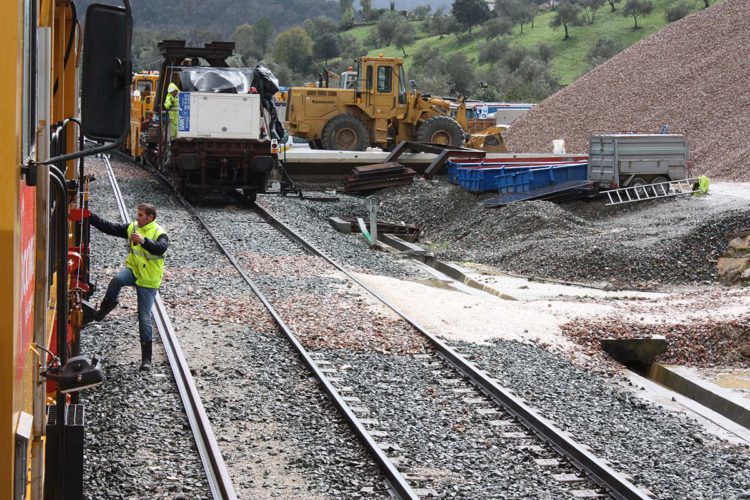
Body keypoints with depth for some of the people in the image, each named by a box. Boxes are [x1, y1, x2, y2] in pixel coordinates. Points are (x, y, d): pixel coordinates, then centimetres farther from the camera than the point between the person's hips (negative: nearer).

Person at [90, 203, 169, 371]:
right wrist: (91, 217, -7)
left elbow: (160, 248, -35)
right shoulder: (132, 227, 1)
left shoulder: (159, 233, -14)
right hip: (133, 269, 4)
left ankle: (146, 358, 3)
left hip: (148, 281, -4)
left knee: (144, 318, -5)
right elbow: (109, 227, 1)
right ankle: (106, 306, -8)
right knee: (117, 279, -34)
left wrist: (143, 241, -49)